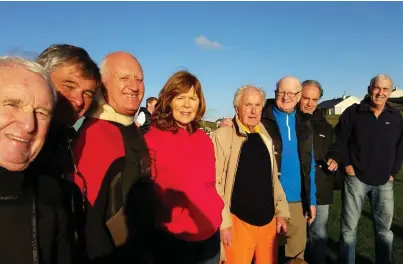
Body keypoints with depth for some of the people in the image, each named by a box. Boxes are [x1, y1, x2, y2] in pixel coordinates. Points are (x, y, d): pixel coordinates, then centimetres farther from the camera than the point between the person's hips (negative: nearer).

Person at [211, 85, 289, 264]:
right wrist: (223, 222, -13)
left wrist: (281, 212, 9)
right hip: (238, 221, -5)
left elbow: (273, 178, 12)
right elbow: (215, 183, -13)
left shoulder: (265, 137, 7)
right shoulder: (222, 136, -11)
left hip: (269, 220, 6)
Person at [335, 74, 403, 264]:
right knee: (349, 226, 6)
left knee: (384, 228, 15)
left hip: (384, 182, 4)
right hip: (356, 178, -3)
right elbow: (339, 140, -5)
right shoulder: (353, 112, -5)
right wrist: (346, 164, -10)